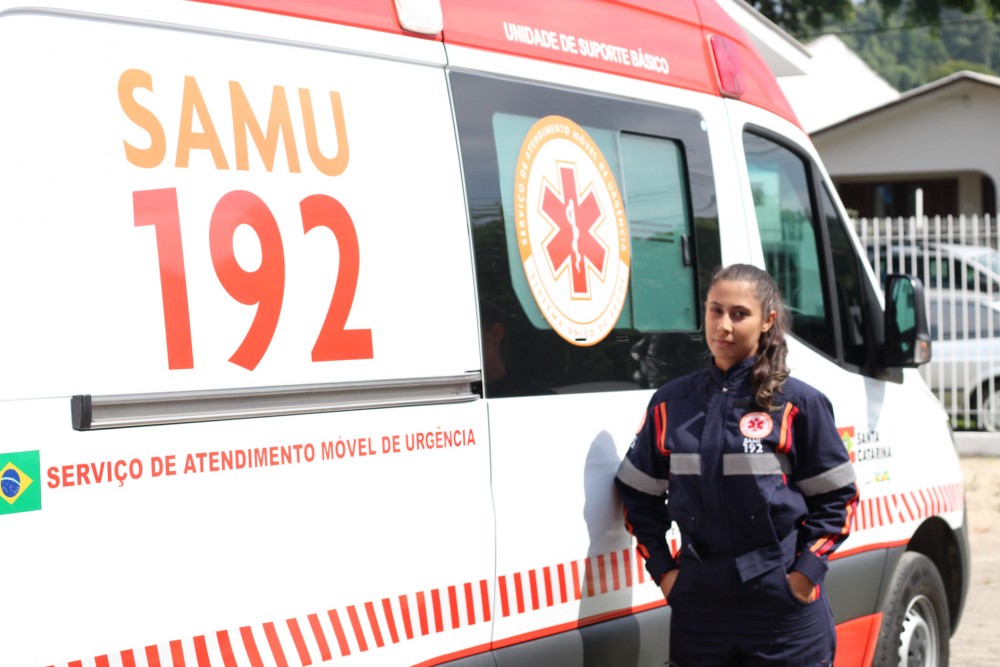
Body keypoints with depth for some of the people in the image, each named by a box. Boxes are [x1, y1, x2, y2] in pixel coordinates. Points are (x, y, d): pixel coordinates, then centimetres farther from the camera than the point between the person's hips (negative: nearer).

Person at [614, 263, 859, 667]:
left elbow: (837, 496, 3)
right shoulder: (670, 403, 7)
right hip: (698, 607, 3)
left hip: (784, 607, -3)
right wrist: (662, 569, 6)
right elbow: (638, 495, 15)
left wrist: (807, 570, -6)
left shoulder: (798, 404, -1)